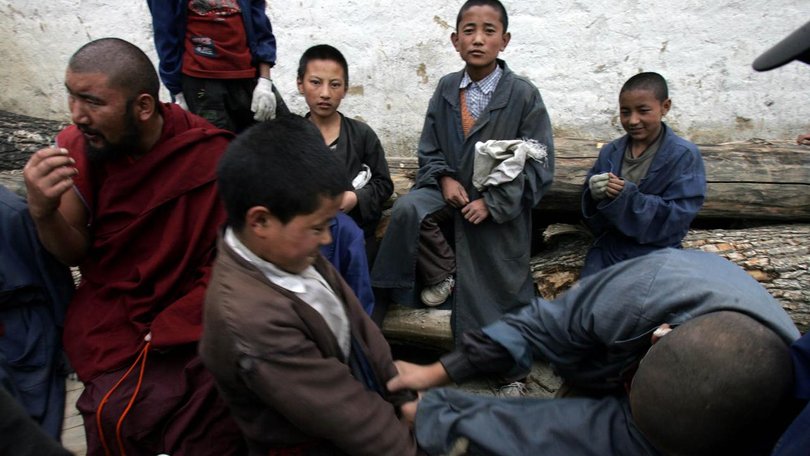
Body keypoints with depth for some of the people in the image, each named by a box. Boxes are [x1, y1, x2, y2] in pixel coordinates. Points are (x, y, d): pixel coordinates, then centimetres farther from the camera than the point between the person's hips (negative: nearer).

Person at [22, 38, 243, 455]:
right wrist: (42, 212, -21)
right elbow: (74, 254, 0)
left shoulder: (209, 154, -16)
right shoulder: (76, 147, -5)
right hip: (110, 310, 2)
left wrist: (162, 333, -15)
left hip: (195, 310, -2)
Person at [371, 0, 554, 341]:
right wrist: (444, 178, -13)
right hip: (451, 193, 3)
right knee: (407, 209, -27)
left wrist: (492, 202, -18)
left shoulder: (523, 94, -10)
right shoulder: (446, 88, 2)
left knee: (486, 298, 1)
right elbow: (429, 147, 8)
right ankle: (444, 273, -2)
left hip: (499, 210, -3)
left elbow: (538, 163, -10)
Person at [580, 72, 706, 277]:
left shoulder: (684, 155, -11)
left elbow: (677, 217, -17)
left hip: (655, 256, -3)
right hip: (606, 250, 4)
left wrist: (627, 196, -29)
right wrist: (594, 193, -22)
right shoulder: (610, 152, 1)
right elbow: (591, 209, 2)